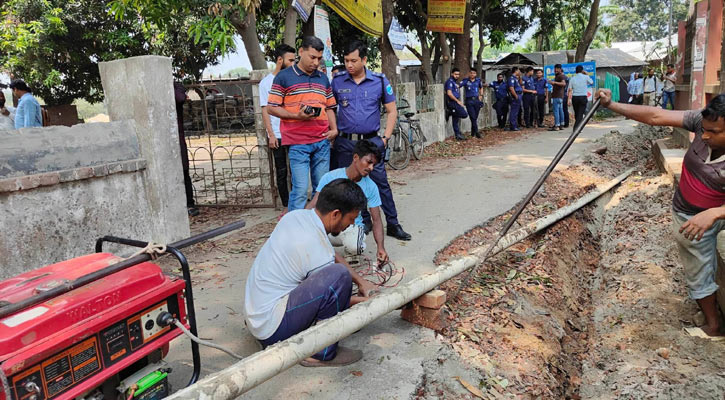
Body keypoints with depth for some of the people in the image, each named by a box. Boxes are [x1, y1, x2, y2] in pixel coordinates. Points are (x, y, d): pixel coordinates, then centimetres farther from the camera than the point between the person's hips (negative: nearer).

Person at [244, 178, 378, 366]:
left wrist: (361, 282, 13)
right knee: (340, 275, -24)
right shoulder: (317, 248, -23)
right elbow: (331, 294, -5)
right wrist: (363, 301, 11)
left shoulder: (296, 215, 1)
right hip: (272, 329, -9)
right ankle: (322, 353, -9)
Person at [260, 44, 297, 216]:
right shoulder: (266, 82, 0)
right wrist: (271, 134, -9)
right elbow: (265, 110, -1)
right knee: (281, 172, 6)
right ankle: (286, 206, 15)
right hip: (277, 135, -2)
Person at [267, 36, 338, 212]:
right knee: (300, 189, -7)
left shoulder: (323, 78, 17)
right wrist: (297, 116, -15)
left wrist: (334, 129, 5)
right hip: (297, 143, -5)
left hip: (322, 141, 5)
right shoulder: (284, 77, 0)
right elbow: (271, 108, -2)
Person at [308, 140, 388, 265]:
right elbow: (313, 204, -8)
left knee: (354, 248, -36)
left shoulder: (371, 187, -2)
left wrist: (381, 247, -18)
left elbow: (376, 220, -2)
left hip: (353, 227, 1)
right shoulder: (330, 177, -7)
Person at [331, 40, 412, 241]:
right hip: (345, 143, 2)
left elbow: (392, 111, 5)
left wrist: (385, 138, -3)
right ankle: (364, 222, 25)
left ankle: (393, 225, 8)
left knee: (381, 183, -2)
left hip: (372, 141, -1)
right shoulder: (337, 81, 2)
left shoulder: (380, 81, 0)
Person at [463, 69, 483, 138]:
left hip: (476, 100, 3)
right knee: (473, 117, -8)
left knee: (475, 117, 7)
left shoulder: (478, 80, 9)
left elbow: (481, 88, 26)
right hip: (469, 101, -3)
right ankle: (476, 132, -6)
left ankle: (473, 132, 19)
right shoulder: (466, 81, -1)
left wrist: (481, 95, 14)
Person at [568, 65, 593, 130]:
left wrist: (569, 99, -2)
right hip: (583, 97, -2)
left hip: (574, 97, 2)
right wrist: (587, 74, 24)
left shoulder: (572, 78, 4)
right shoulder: (585, 77, 0)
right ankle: (576, 128, -16)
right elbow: (592, 82, 19)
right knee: (580, 113, -4)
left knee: (576, 113, 13)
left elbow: (570, 90, -2)